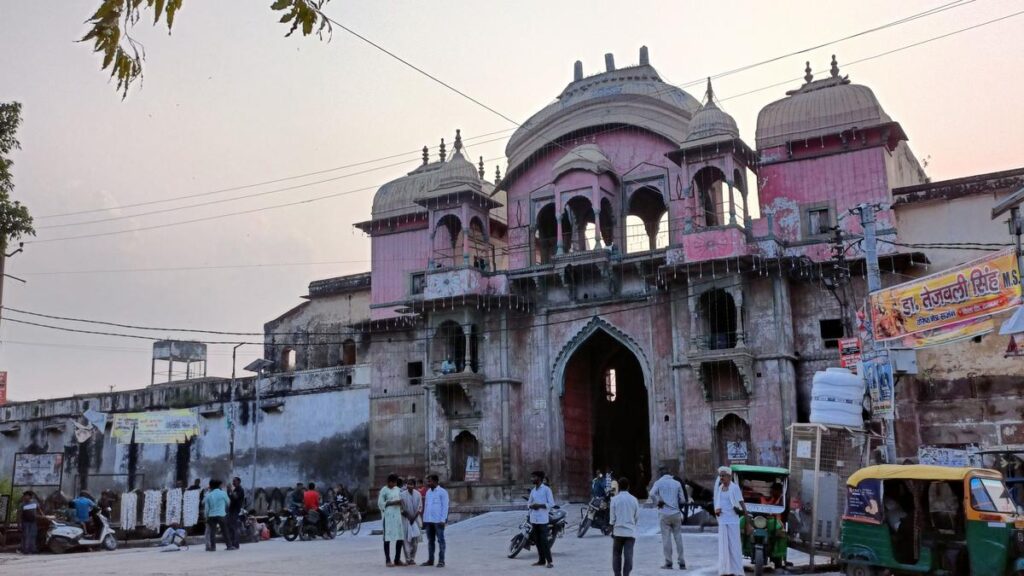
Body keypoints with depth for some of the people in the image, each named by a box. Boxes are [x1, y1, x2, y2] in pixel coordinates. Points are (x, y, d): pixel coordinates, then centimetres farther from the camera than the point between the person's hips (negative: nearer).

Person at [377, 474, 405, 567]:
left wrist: (400, 502, 0)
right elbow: (380, 503, -10)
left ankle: (397, 559, 16)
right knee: (387, 538, -3)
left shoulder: (397, 489, 13)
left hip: (397, 515, 6)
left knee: (400, 537, 5)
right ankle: (387, 560, 1)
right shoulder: (384, 490, -5)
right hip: (388, 516, -6)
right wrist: (393, 503, -16)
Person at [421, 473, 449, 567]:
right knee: (430, 541, 11)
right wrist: (424, 519, 11)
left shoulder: (442, 492, -6)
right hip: (428, 521, 7)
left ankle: (441, 561, 3)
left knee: (440, 540, 0)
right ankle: (430, 560, 18)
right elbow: (426, 506, 16)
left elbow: (445, 507, -9)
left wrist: (443, 520, -15)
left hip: (438, 520, -7)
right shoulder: (428, 492, 14)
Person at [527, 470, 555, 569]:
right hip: (534, 518, 7)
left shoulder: (546, 489, -6)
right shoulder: (533, 491, 14)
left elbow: (551, 504, -10)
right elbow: (529, 503, 18)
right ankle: (541, 560, 17)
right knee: (537, 540, 9)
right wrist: (531, 506, -5)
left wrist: (539, 505, -19)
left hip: (542, 518, -7)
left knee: (544, 540, -9)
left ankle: (549, 561, -4)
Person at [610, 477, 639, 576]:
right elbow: (637, 517, 5)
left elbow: (612, 517, -3)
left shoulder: (615, 499, -4)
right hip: (631, 532, 1)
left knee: (617, 554, 11)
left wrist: (612, 531, 6)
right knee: (628, 555, 0)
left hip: (618, 531, -1)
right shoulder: (633, 499, 2)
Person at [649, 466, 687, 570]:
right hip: (676, 513, 2)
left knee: (666, 538, 2)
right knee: (678, 538, 8)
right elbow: (682, 499, 6)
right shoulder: (677, 483, 6)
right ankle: (681, 563, 9)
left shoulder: (659, 482, -1)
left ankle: (668, 563, 3)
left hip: (664, 513, -2)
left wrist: (657, 503, -2)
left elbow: (652, 494, -18)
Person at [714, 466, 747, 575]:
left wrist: (746, 514, -19)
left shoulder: (734, 487, -6)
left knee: (734, 545, -4)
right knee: (724, 546, 7)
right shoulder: (719, 488, 12)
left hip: (732, 520, -6)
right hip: (722, 521, 6)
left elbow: (741, 502, -12)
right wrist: (716, 510, -3)